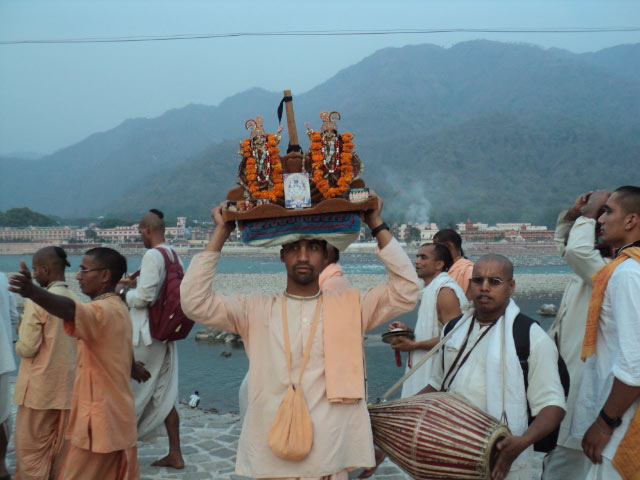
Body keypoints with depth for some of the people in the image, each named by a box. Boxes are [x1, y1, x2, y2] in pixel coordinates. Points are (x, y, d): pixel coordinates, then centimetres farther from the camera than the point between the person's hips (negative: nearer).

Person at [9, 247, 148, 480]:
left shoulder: (103, 311, -21)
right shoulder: (118, 309, 11)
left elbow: (70, 310, -44)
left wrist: (32, 291, -61)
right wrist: (134, 367, 49)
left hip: (99, 422, -10)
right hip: (118, 418, 10)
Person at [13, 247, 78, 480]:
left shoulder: (37, 302, -15)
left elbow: (27, 348, -15)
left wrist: (18, 345, 5)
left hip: (40, 387, -6)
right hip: (68, 385, 6)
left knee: (31, 448, 7)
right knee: (60, 447, 14)